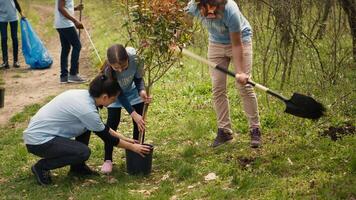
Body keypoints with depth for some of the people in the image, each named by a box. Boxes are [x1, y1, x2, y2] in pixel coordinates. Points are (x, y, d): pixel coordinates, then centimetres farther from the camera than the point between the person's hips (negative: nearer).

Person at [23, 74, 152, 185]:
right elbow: (106, 137, -10)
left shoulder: (84, 95, 3)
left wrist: (124, 138, 19)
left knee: (88, 124, 10)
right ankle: (42, 167, -1)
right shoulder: (86, 109, -23)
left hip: (40, 130, 10)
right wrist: (132, 147, 1)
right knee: (83, 152, -19)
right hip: (38, 140, -10)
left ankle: (77, 167, 17)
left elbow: (102, 127, 18)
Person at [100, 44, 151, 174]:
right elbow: (119, 94, -28)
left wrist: (142, 91, -40)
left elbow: (139, 78, -18)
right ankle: (108, 160, -2)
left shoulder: (136, 59, -37)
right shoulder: (108, 71, -38)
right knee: (112, 122, -11)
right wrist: (133, 114, -33)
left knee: (140, 122, 1)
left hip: (133, 91, 2)